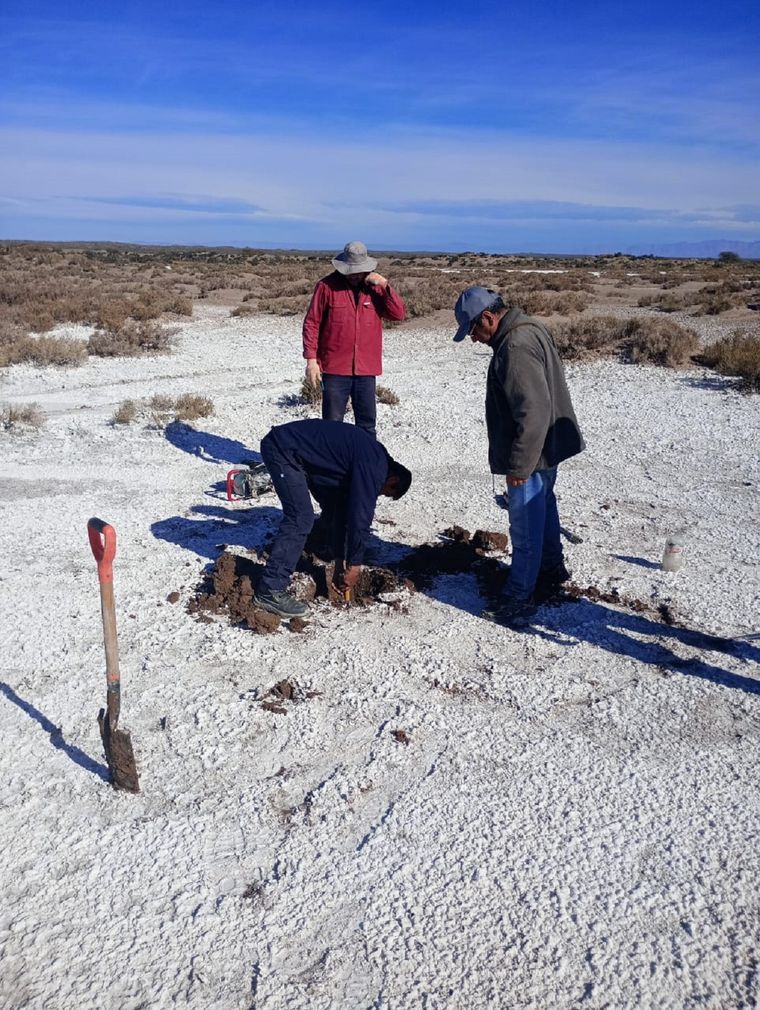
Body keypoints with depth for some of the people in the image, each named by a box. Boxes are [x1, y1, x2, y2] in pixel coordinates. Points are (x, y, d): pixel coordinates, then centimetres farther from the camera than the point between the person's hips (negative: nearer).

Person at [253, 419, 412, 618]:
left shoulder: (370, 460, 13)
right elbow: (361, 516, -18)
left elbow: (343, 510, 16)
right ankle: (270, 592, -16)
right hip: (282, 450, -11)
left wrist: (341, 560, 17)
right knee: (300, 519, -18)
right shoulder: (373, 467, -16)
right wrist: (354, 564, -8)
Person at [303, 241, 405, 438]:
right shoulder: (327, 286, -3)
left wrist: (385, 286, -12)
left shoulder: (375, 287, 6)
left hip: (366, 369, 3)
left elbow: (398, 314, 0)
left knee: (367, 424, 10)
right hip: (334, 369, -3)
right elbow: (311, 323, -2)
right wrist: (311, 359, -8)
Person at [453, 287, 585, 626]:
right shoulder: (528, 329, 9)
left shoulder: (516, 347, -25)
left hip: (530, 455, -11)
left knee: (525, 528, 0)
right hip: (547, 447, 11)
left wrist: (519, 464, -24)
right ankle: (551, 570, 43)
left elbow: (533, 411, -29)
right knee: (543, 511, 25)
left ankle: (520, 596, 11)